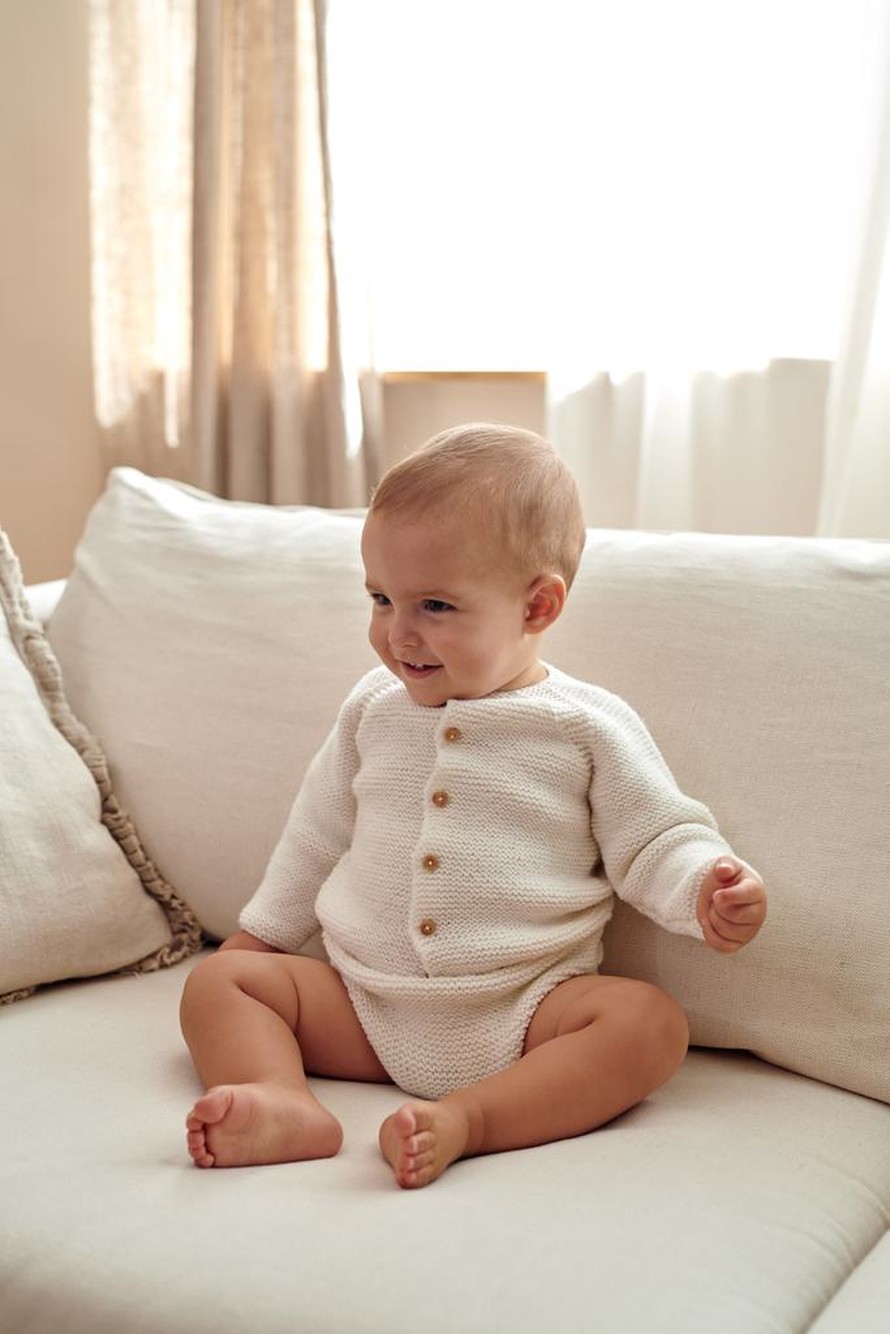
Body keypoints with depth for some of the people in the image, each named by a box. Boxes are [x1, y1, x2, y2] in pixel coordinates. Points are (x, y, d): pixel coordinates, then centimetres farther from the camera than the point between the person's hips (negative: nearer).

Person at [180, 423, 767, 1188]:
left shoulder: (589, 727, -3)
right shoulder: (374, 709, 9)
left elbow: (655, 841, 0)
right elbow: (319, 834, 21)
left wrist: (706, 891, -21)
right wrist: (264, 931, 27)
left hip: (521, 1012, -3)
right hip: (362, 1005, 4)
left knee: (650, 1022, -28)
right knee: (220, 979, -10)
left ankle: (463, 1119, -41)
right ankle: (283, 1104, -36)